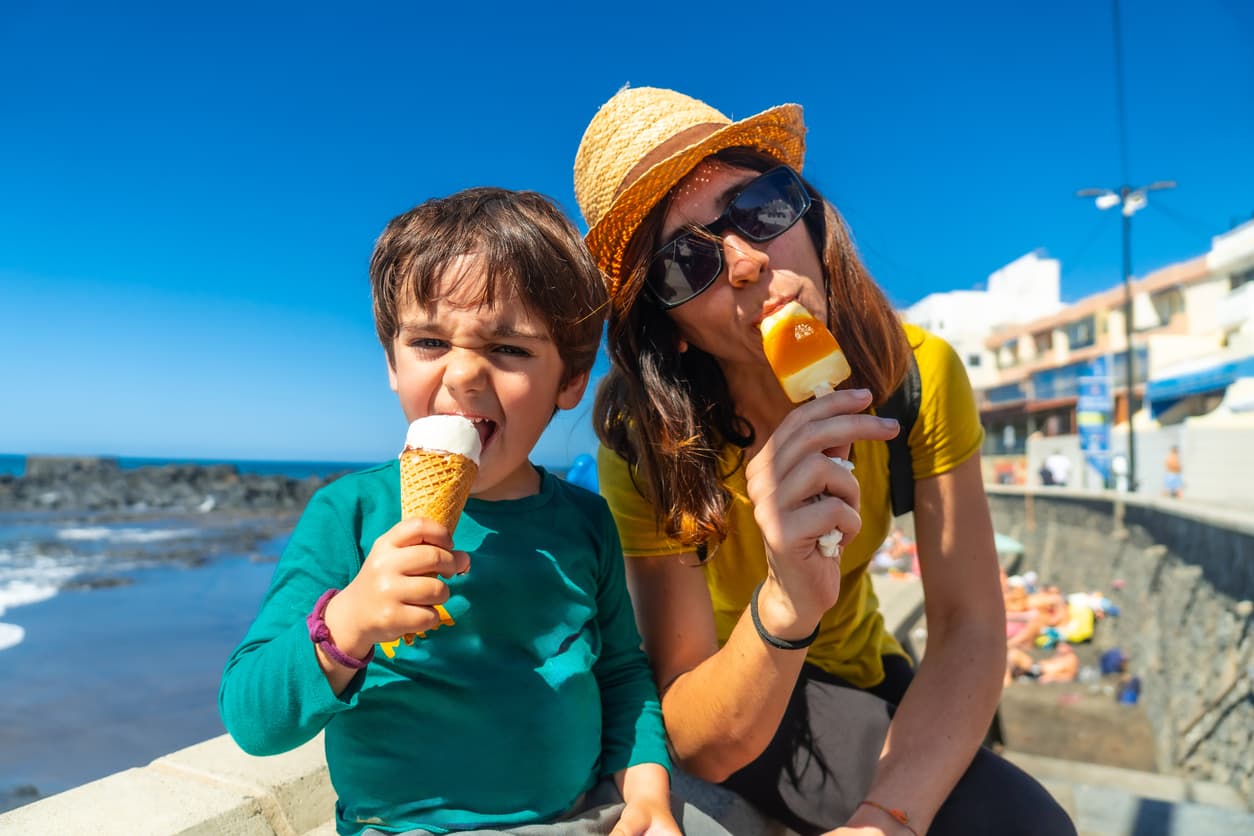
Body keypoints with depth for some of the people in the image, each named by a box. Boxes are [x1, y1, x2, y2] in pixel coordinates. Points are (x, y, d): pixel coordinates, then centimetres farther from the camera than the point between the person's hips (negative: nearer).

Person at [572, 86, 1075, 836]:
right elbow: (699, 744, -26)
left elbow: (970, 629, -19)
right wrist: (784, 605, -46)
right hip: (727, 700, -2)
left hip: (857, 679, 3)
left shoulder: (917, 373, -19)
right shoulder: (648, 445, -26)